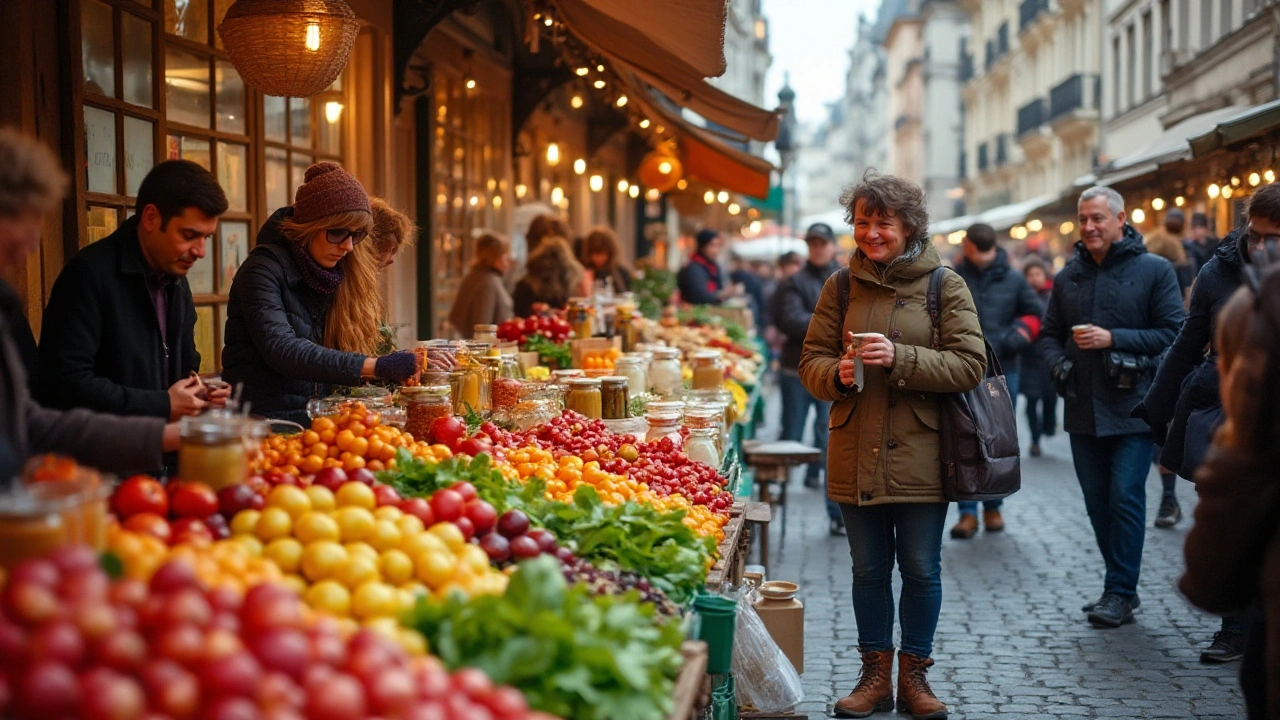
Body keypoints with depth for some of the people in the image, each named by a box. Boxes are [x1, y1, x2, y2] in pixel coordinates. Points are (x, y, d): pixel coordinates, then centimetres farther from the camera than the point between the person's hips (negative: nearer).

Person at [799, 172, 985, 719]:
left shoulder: (945, 285, -2)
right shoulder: (842, 285, 6)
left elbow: (969, 364, -9)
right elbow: (811, 361, 7)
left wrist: (900, 358, -21)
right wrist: (837, 373, -16)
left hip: (920, 454, -2)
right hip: (855, 454, 2)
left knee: (921, 570, 7)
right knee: (868, 569, 12)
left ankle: (914, 676, 25)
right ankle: (875, 675, 26)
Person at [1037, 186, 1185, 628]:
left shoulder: (1154, 270, -2)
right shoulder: (1068, 277, 12)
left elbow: (1173, 333, -8)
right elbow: (1049, 335, 17)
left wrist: (1113, 339, -16)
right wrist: (1058, 365, -4)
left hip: (1132, 408, -5)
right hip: (1083, 410, 5)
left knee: (1126, 497, -8)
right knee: (1098, 503, 10)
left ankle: (1120, 592, 2)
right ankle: (1121, 586, 22)